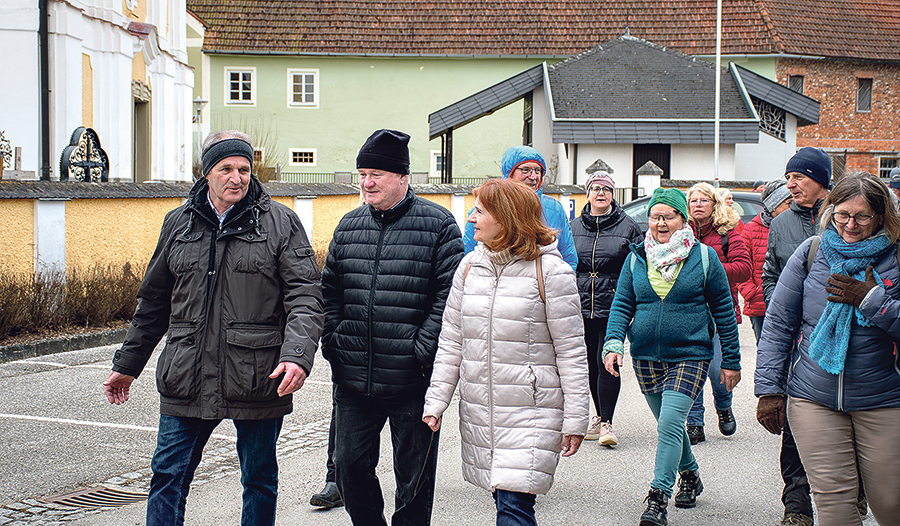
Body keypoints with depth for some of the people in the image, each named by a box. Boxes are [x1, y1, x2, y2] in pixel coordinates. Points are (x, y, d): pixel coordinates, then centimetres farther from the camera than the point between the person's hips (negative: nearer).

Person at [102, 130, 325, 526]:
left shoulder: (280, 223, -1)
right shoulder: (178, 223, 10)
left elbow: (305, 296, -8)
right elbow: (153, 301, 19)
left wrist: (298, 354, -25)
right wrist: (127, 364, 21)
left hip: (258, 382, -2)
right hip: (186, 382, 3)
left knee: (259, 480, 11)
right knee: (167, 478, 4)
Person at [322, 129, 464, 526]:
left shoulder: (438, 223, -3)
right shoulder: (349, 225, 11)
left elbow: (450, 293, -8)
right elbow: (329, 292, 14)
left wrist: (424, 351, -14)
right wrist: (333, 344, 2)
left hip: (413, 380, -4)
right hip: (353, 381, 4)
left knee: (414, 475, 7)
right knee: (349, 466, 9)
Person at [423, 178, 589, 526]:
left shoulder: (550, 270, -8)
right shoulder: (469, 266, 8)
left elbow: (571, 350, -6)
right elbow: (451, 341, 11)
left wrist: (575, 419, -7)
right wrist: (435, 402, 6)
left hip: (532, 412, -5)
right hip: (478, 412, 5)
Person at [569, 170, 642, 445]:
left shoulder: (628, 227, 3)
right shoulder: (574, 227, 11)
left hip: (613, 306, -4)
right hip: (582, 306, 4)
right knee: (592, 363, 10)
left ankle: (606, 422, -7)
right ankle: (600, 416, 23)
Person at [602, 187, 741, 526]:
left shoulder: (704, 257, -1)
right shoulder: (636, 258, 6)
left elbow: (724, 311, 3)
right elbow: (622, 304, 5)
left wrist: (731, 361, 3)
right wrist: (613, 343, -12)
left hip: (689, 356, -4)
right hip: (646, 358, 4)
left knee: (670, 423, -16)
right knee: (669, 424, 15)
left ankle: (658, 498, -13)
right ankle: (689, 475, 39)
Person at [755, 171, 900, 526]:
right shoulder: (810, 253, 3)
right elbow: (778, 323, 5)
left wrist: (871, 299, -17)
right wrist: (769, 388, 1)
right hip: (814, 400, 1)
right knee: (833, 497, -3)